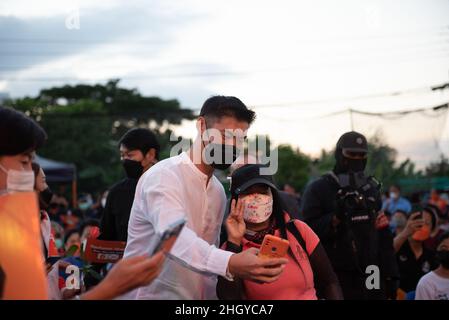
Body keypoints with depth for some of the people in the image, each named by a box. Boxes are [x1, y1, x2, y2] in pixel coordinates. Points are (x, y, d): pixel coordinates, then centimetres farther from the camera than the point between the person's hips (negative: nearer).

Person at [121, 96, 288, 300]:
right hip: (150, 294, -6)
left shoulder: (218, 191, 9)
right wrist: (230, 264, -46)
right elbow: (174, 236, -32)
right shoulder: (164, 176, -15)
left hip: (198, 294, 6)